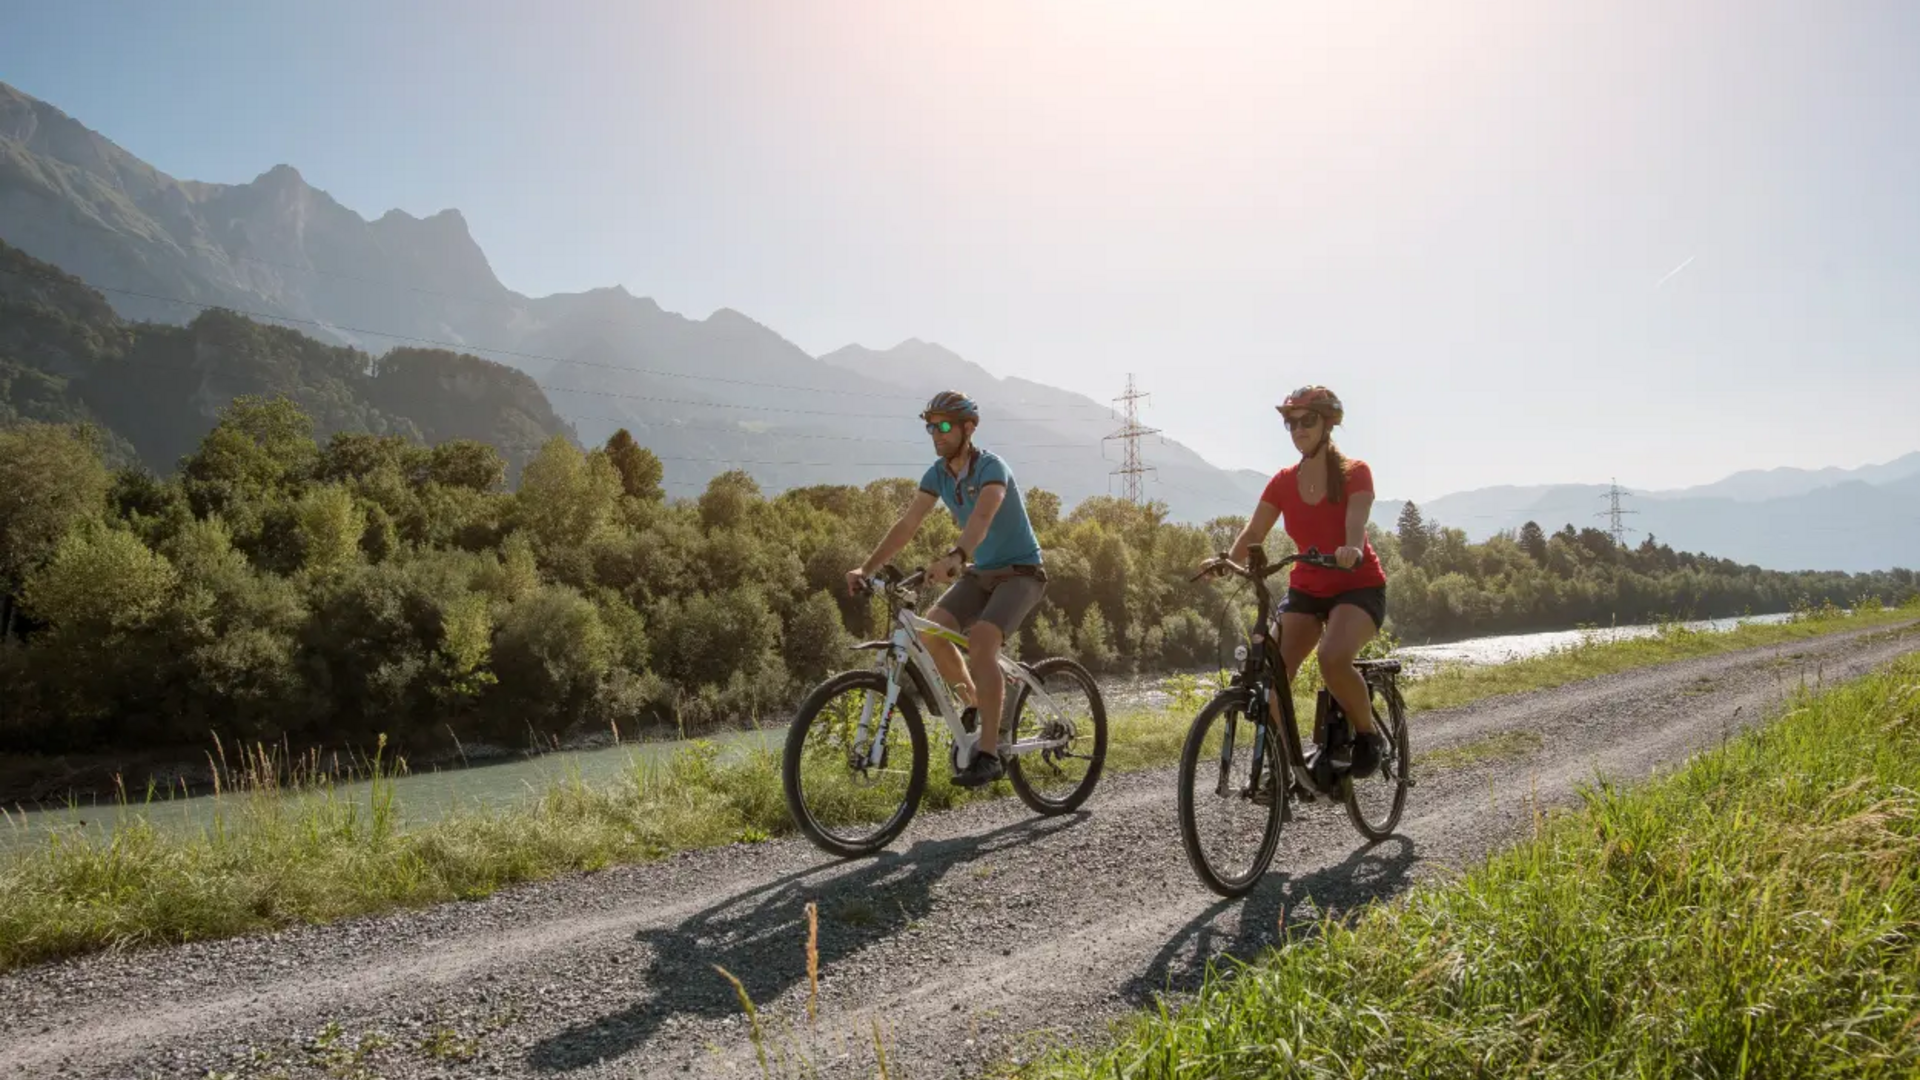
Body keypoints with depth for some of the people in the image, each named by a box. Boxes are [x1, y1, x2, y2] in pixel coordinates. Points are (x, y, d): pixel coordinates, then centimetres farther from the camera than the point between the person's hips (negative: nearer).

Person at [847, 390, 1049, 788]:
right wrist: (866, 568, -16)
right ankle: (974, 705, 7)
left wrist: (954, 557, -59)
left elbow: (982, 517, -41)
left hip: (1021, 572, -7)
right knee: (931, 628, -17)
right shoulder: (938, 474, 0)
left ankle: (988, 754, -27)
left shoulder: (991, 467, -21)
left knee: (981, 639, -30)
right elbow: (906, 525, -5)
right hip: (981, 574, 7)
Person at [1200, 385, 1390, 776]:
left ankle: (1368, 735, -7)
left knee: (1333, 658, -33)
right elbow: (1253, 531, -7)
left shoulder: (1354, 473, -8)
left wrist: (1352, 550, -50)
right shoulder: (1283, 481, 2)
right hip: (1306, 589, 4)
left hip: (1358, 587, -4)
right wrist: (1226, 560, -28)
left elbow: (1356, 523, -27)